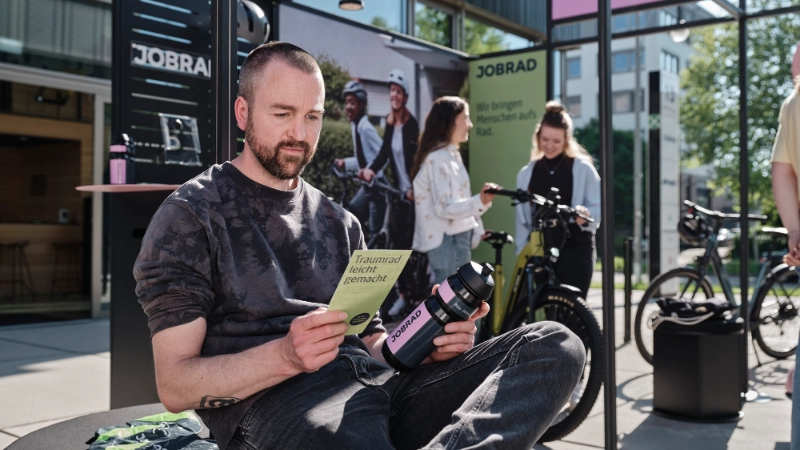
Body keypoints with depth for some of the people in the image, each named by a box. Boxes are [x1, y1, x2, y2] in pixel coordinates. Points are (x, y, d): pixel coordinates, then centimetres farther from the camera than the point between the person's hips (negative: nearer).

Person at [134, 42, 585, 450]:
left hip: (377, 383, 7)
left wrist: (429, 346, 0)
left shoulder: (338, 222, 23)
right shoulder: (192, 214, 5)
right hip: (274, 400, -7)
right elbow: (174, 385, -2)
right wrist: (285, 356, -19)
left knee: (555, 344, -16)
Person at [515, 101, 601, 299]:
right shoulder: (527, 173, 11)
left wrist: (585, 215, -23)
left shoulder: (583, 169, 1)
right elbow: (522, 219, 11)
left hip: (576, 249, -3)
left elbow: (599, 208, -1)